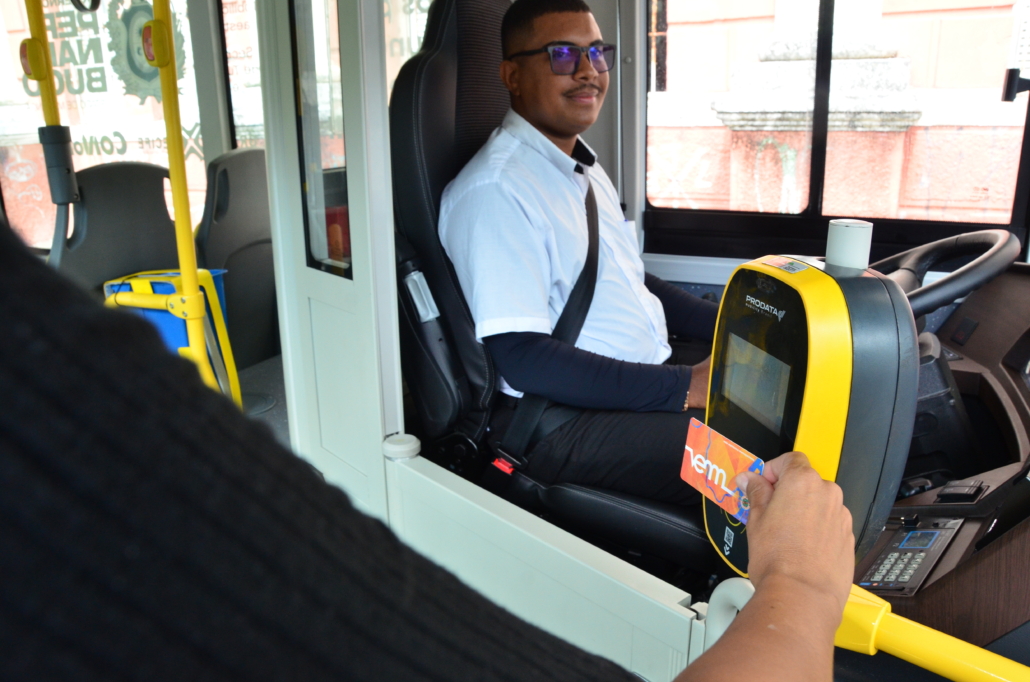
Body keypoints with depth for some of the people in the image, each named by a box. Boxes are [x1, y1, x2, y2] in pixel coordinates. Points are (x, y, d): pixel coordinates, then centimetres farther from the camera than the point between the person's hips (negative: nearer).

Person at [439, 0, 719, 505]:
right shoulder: (494, 190, -16)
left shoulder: (585, 170, 16)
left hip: (654, 379, 10)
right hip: (563, 421, -9)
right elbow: (523, 359, -21)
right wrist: (685, 388, -23)